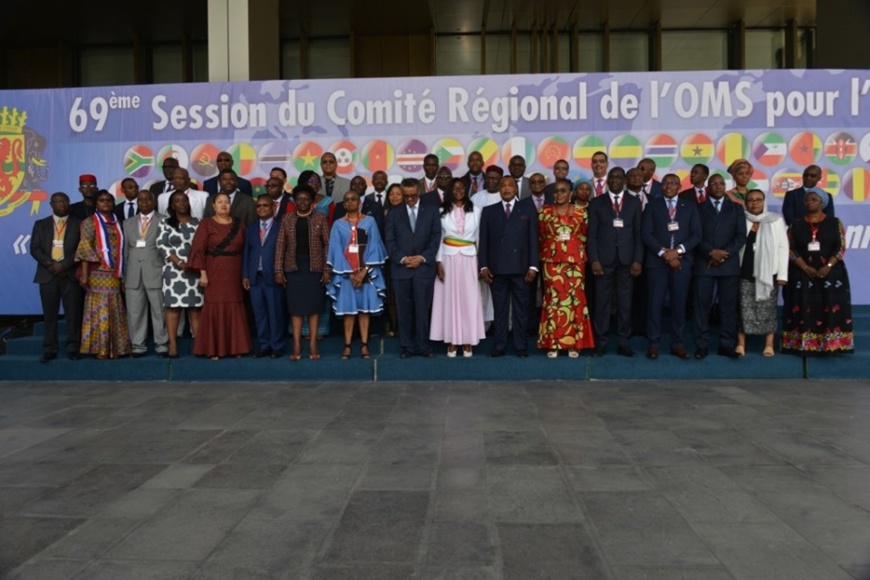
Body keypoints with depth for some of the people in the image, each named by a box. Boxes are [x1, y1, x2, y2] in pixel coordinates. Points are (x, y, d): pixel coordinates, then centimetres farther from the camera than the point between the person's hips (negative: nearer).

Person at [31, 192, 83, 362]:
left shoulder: (78, 224, 8)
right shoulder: (40, 224, 14)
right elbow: (34, 249, 6)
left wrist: (64, 265, -11)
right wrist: (50, 264, -10)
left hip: (71, 274, -2)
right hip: (48, 274, 2)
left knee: (73, 313, -2)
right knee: (50, 314, 2)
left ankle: (73, 348, 4)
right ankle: (49, 350, 6)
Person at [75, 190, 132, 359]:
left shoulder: (117, 224, 17)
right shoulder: (90, 222, 2)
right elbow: (85, 248, -6)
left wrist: (121, 275, 8)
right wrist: (84, 274, -15)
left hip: (114, 275, 5)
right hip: (98, 274, -5)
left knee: (114, 312, 5)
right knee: (99, 311, -5)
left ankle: (114, 348, 9)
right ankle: (100, 349, -2)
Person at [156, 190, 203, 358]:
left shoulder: (197, 223, 12)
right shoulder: (166, 223, 7)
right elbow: (162, 245, -3)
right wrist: (180, 263, -13)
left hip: (194, 271, 1)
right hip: (174, 271, -1)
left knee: (195, 309, 1)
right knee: (173, 308, -2)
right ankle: (173, 346, -2)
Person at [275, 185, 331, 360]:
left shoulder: (320, 218, 1)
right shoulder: (287, 218, 6)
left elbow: (327, 244, -1)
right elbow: (280, 244, 4)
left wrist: (327, 269, -8)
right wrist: (278, 269, -3)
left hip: (314, 266, -1)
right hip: (294, 266, 1)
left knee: (314, 304, 2)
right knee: (295, 304, 1)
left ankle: (313, 344, 8)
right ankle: (297, 346, 4)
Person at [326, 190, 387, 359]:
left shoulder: (369, 222, 3)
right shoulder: (338, 224, 3)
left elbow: (373, 247, -2)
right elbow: (337, 250, -1)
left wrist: (364, 271, -11)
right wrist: (350, 273, -11)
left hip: (366, 272, 0)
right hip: (346, 273, 0)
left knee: (365, 308, 2)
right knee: (348, 309, 1)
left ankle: (364, 345, 7)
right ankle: (347, 345, 5)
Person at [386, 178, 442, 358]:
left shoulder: (431, 211, 10)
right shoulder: (394, 214, 12)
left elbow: (436, 237, 3)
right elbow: (390, 241, 5)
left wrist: (423, 257, -9)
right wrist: (402, 258, -10)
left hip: (424, 268, -1)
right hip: (400, 269, 1)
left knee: (423, 309, -1)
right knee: (404, 311, 2)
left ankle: (423, 346, 7)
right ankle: (407, 346, 9)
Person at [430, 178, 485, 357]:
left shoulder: (476, 210, 6)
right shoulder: (442, 211, 4)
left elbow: (479, 237, 6)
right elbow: (438, 238, 3)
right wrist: (438, 262, -5)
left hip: (469, 259, 0)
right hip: (448, 258, 0)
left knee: (469, 298, 0)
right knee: (449, 298, 1)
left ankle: (467, 342, 7)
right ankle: (451, 342, 8)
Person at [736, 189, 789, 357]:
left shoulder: (776, 220, 4)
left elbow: (783, 247, 1)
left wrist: (782, 273, -4)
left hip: (768, 272, 0)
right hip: (744, 272, 1)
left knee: (767, 309, 4)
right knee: (743, 308, 0)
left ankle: (769, 345, 11)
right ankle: (741, 344, 5)